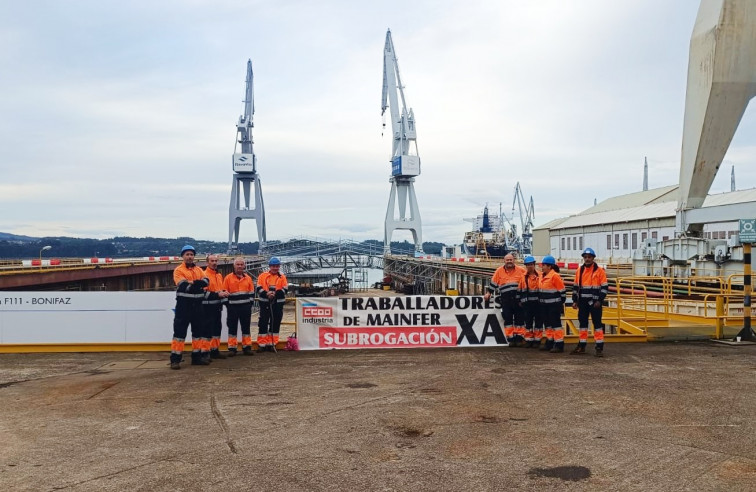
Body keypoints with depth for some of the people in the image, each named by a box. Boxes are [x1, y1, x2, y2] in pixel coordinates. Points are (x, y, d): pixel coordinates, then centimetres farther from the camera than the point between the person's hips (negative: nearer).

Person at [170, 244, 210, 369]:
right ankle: (175, 359, -4)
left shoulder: (198, 269, 13)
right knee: (180, 331, -6)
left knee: (198, 330, 11)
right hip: (184, 304, -6)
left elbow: (206, 281, -6)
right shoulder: (179, 270, -4)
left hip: (197, 305, 6)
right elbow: (183, 286, -20)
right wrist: (198, 284, -12)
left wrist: (192, 283, -19)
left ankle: (197, 357, 21)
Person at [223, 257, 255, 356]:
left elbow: (252, 293, 12)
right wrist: (227, 304, -3)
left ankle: (247, 347, 14)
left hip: (246, 307, 2)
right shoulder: (228, 278, 0)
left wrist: (250, 304, 4)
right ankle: (232, 348, 8)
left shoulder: (248, 278, 8)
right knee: (232, 328, 2)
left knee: (246, 327, 7)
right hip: (233, 307, -2)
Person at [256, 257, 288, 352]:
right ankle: (262, 344, 7)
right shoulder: (263, 276, 6)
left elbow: (285, 290, -3)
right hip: (265, 303, -1)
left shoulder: (282, 277, 8)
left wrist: (275, 293, -20)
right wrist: (266, 294, -20)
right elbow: (259, 289, -2)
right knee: (263, 323, 1)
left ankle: (271, 344, 13)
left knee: (275, 324, 4)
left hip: (278, 303, 1)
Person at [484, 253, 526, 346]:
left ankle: (520, 337, 9)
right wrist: (489, 293, 13)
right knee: (508, 319, 1)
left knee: (519, 318, 2)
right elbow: (493, 283, 13)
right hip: (505, 299, 1)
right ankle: (510, 338, 6)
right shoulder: (499, 271, 7)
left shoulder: (521, 270, 5)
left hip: (518, 299, 0)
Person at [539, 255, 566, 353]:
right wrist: (541, 301, 20)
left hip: (554, 305, -9)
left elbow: (562, 291, -13)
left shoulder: (555, 276, -15)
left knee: (556, 324, -6)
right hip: (545, 305, 9)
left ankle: (559, 345, -2)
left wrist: (561, 303, -9)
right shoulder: (543, 276, 12)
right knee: (548, 324, 14)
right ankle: (549, 343, 23)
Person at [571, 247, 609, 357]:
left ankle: (599, 347, 0)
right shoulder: (579, 271, 9)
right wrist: (575, 300, 9)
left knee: (597, 323, -3)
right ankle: (581, 346, 20)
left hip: (595, 302, -5)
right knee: (582, 322, 10)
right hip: (583, 302, 5)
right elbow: (575, 287, 14)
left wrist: (599, 300, -13)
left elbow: (605, 287, -6)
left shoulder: (599, 271, -5)